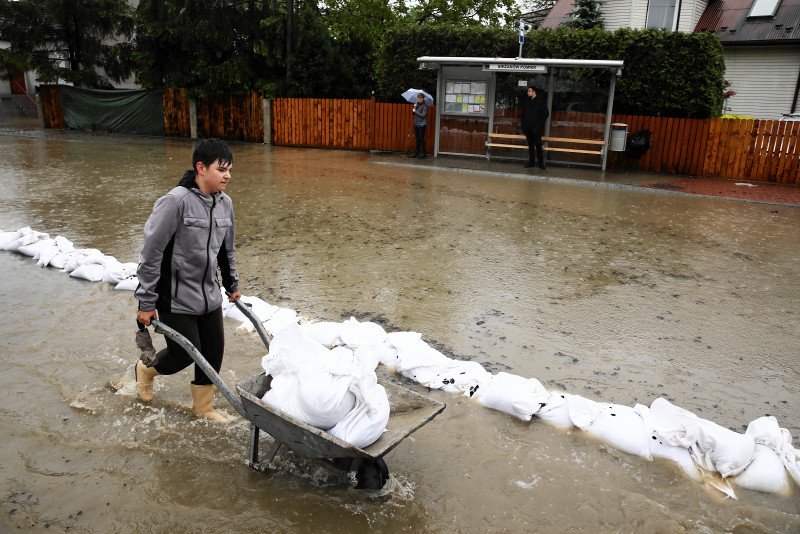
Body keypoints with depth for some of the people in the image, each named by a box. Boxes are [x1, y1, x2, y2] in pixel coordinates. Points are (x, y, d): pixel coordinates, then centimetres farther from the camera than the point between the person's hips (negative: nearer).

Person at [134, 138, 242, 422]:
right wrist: (146, 303, -14)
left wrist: (232, 284, 22)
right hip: (176, 298, -6)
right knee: (185, 353, 2)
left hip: (209, 294, 6)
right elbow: (151, 252, -18)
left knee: (214, 350, 10)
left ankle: (203, 406, 32)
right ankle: (145, 368, 36)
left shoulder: (224, 203, 0)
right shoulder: (176, 201, -21)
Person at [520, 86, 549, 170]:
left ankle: (541, 163, -1)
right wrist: (523, 124, 7)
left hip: (536, 127, -4)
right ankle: (531, 162, 14)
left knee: (538, 145, -5)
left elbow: (546, 113, -3)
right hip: (527, 127, 5)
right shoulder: (525, 100, 10)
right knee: (530, 145, 9)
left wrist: (540, 124, -8)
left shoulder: (540, 101, -4)